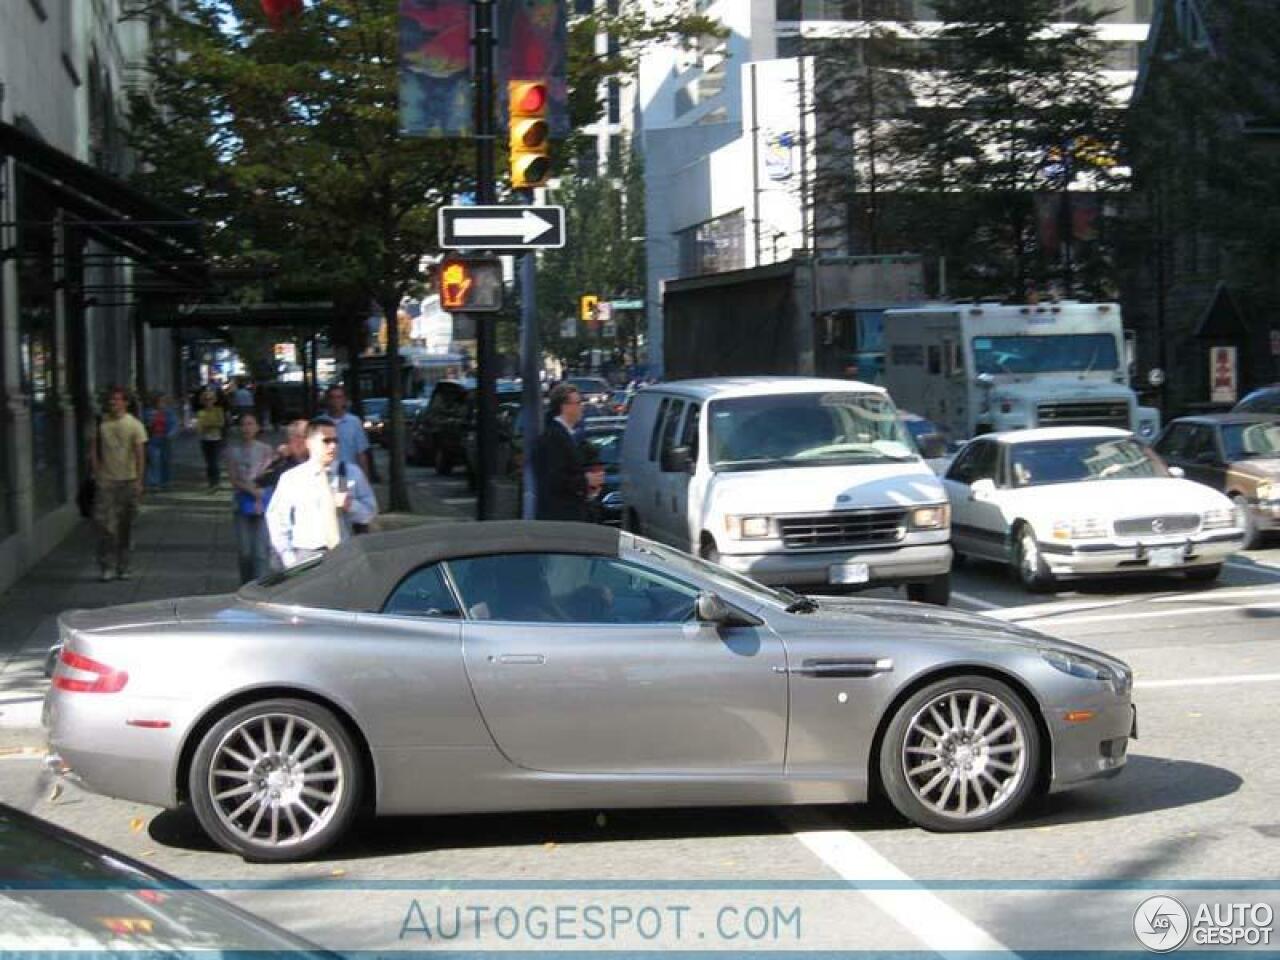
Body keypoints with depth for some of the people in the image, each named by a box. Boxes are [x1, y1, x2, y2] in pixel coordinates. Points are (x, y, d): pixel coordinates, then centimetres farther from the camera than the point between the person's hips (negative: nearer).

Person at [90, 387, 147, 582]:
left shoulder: (134, 425, -2)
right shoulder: (101, 423, 3)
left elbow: (140, 455, -4)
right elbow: (94, 450, 9)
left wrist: (138, 481, -9)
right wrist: (97, 473, 0)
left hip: (128, 480, -1)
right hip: (105, 480, 1)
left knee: (125, 525, 6)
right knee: (104, 523, -8)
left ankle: (123, 567, 16)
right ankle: (107, 567, -3)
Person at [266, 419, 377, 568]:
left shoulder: (352, 473, 8)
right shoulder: (291, 478, 2)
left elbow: (370, 512, 10)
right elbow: (276, 518, 5)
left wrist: (351, 505, -11)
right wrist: (289, 558, -2)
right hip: (306, 557, -1)